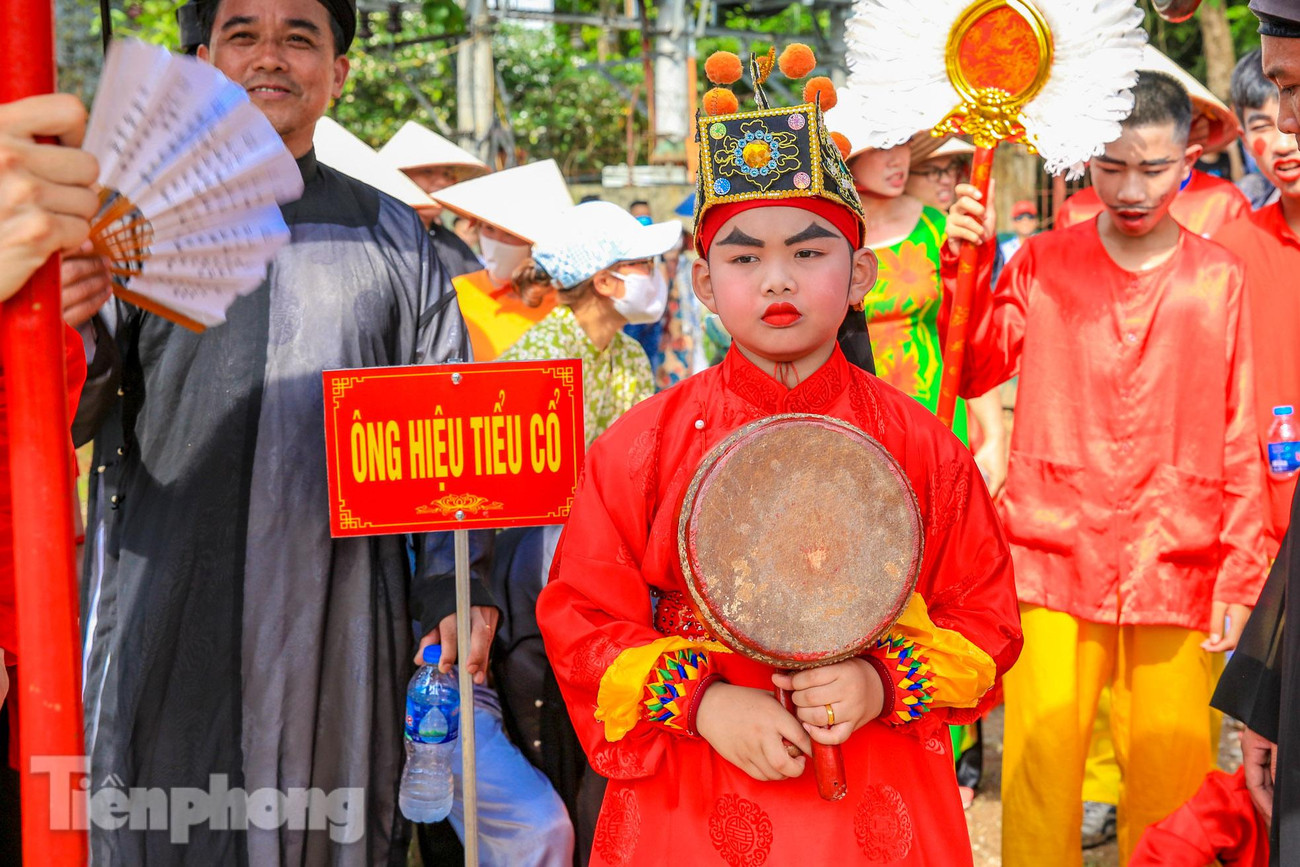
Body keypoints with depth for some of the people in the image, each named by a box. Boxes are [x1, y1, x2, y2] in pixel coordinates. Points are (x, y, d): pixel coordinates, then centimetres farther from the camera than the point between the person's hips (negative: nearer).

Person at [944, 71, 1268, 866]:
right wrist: (968, 264, -12)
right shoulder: (1043, 263, 6)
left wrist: (1240, 579, 2)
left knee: (1172, 784, 4)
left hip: (1178, 572, 0)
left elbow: (1241, 441, 5)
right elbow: (975, 372, -1)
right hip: (1055, 560, 0)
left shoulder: (1219, 278, 4)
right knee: (1041, 764, 0)